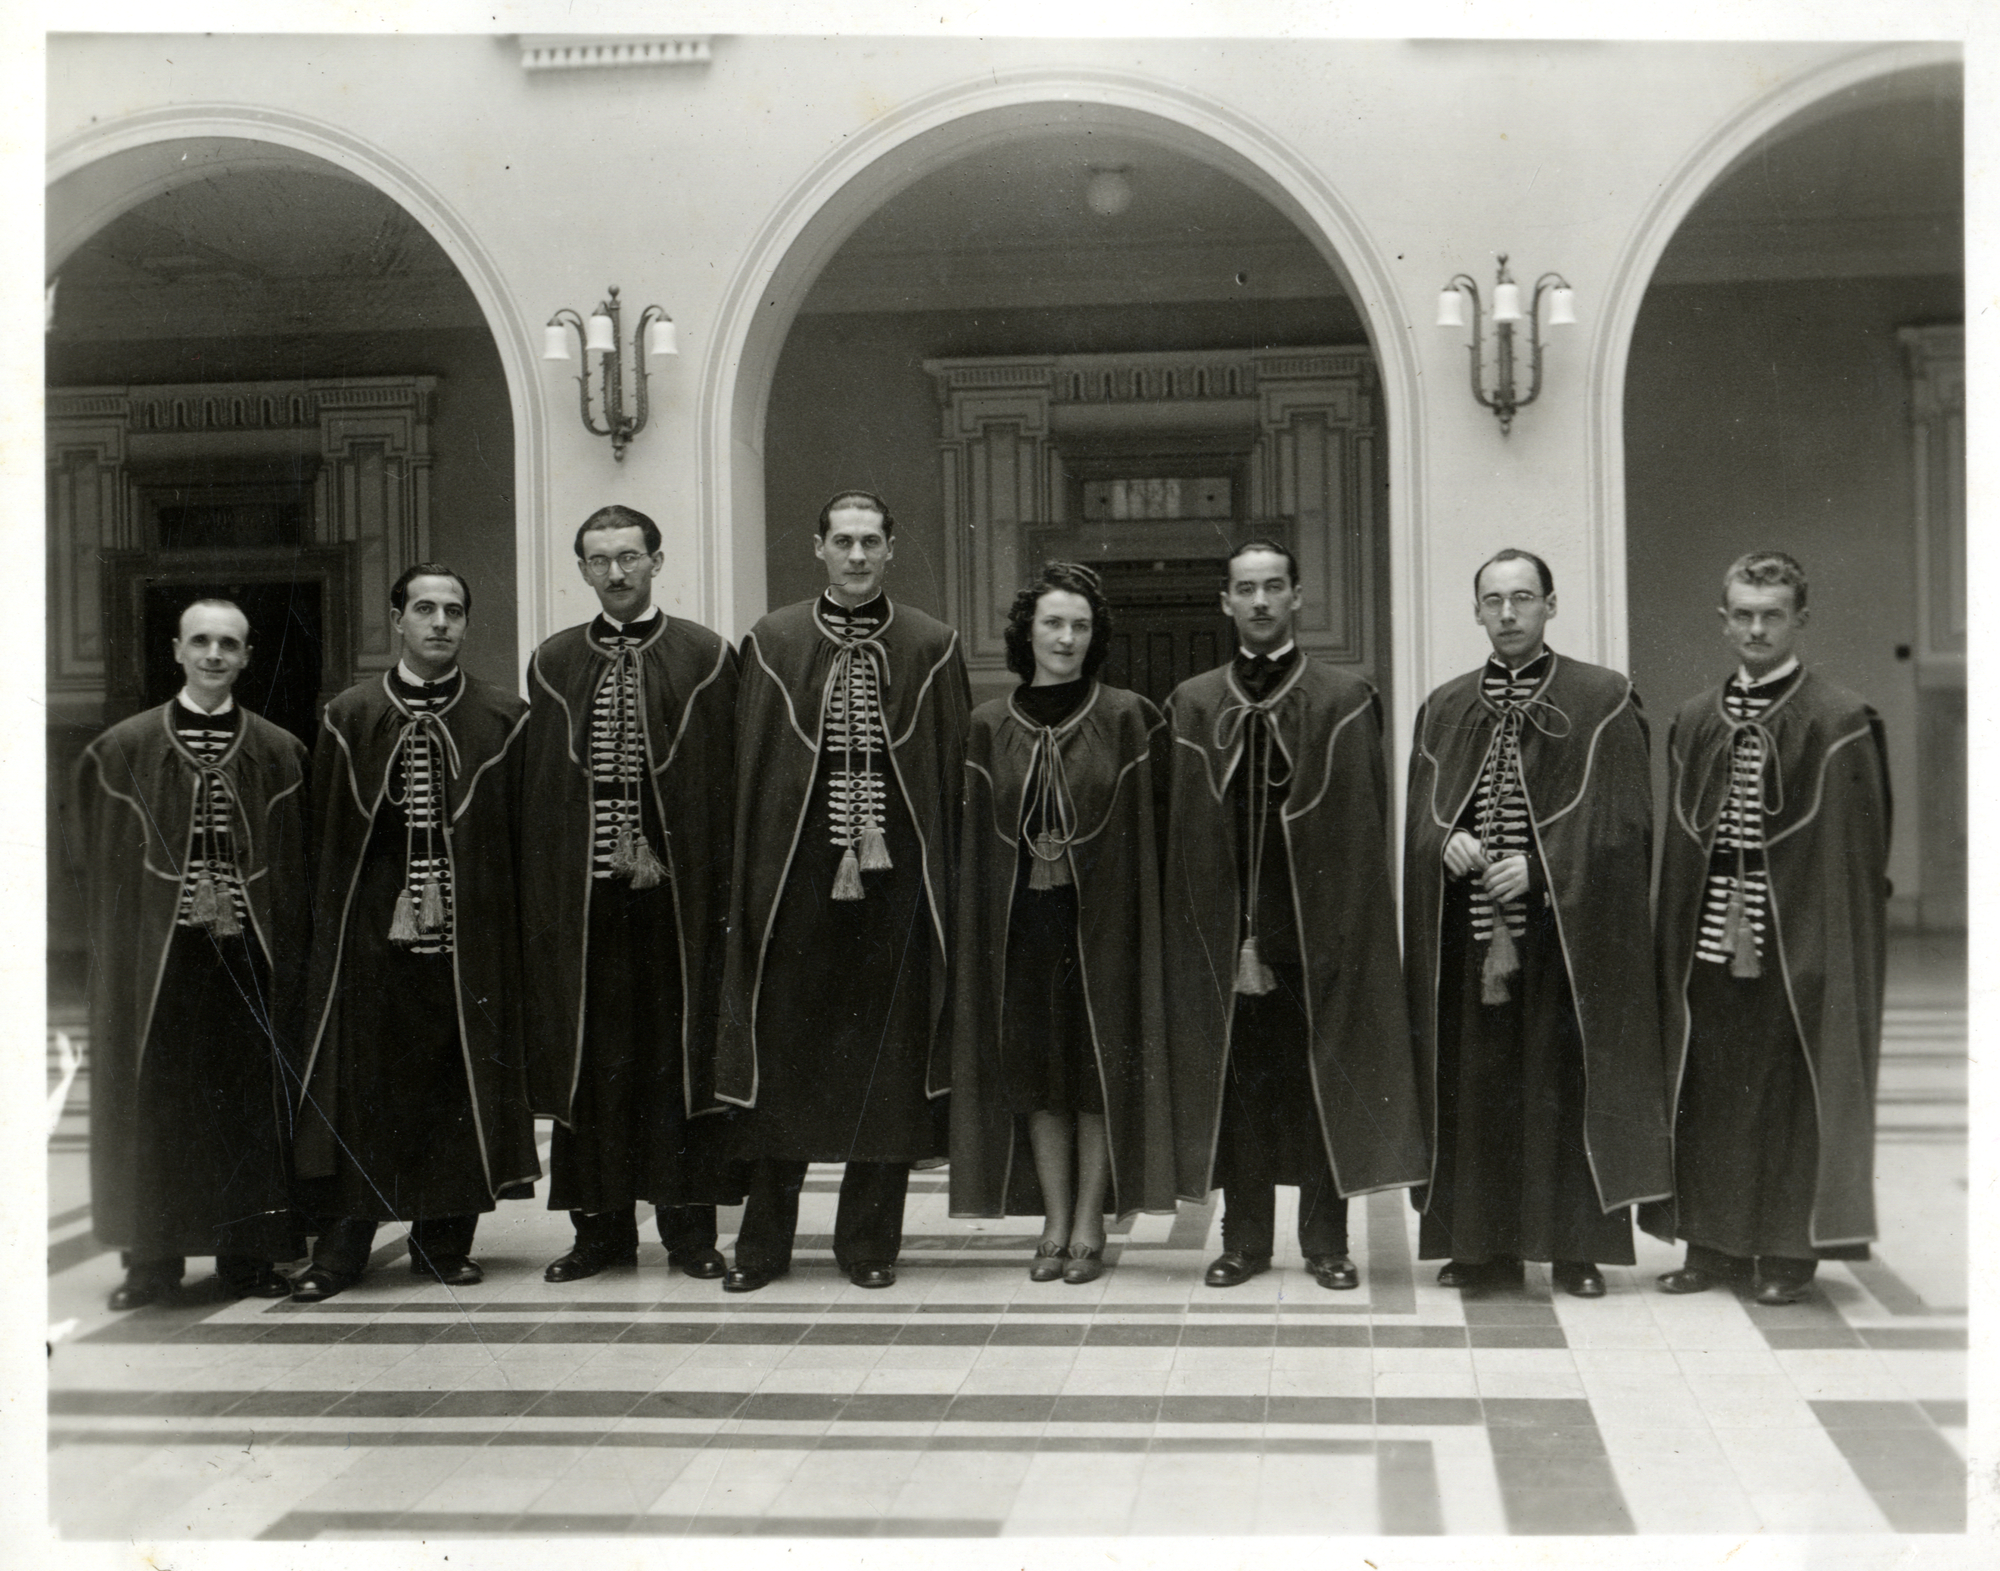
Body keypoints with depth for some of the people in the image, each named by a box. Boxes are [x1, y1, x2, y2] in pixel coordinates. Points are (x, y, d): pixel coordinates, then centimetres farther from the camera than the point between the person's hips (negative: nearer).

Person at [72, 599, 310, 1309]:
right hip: (156, 956, 0)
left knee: (253, 1107, 3)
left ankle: (248, 1253, 14)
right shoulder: (121, 751, 5)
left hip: (250, 956, 0)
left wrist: (286, 953, -2)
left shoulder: (279, 755, 6)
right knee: (152, 1109, 5)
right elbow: (105, 868, 6)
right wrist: (119, 949, 0)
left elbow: (296, 870, 6)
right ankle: (152, 1259, 15)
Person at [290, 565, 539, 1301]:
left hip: (471, 938, 0)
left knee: (459, 1081, 4)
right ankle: (341, 1247, 9)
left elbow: (522, 836, 4)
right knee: (360, 1085, 1)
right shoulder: (350, 717, 7)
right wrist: (332, 925, 0)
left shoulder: (503, 720, 6)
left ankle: (445, 1239, 16)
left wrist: (513, 928, -2)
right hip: (371, 933, 0)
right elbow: (324, 833, 6)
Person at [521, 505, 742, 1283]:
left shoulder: (706, 659, 4)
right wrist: (540, 899, 1)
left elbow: (725, 780, 1)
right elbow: (538, 787, 9)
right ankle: (601, 1226, 14)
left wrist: (722, 889, -7)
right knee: (591, 1058, 5)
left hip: (678, 891, -2)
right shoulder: (552, 665, 11)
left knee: (680, 1052, 3)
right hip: (581, 892, 2)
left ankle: (689, 1226, 11)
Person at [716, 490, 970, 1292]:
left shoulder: (931, 650, 5)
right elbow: (746, 772, 4)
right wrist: (745, 891, -1)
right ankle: (763, 1241, 17)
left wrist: (948, 889, -2)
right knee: (783, 1062, 5)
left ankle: (869, 1240, 18)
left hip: (896, 883, 0)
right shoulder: (772, 645, 5)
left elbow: (954, 775, 4)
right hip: (796, 882, 0)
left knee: (887, 1061, 5)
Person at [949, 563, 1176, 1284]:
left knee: (1100, 1068, 2)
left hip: (1099, 920, -2)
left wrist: (1137, 922, -7)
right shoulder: (991, 725, 6)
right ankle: (1055, 1223, 15)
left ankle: (1089, 1225, 11)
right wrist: (980, 931, 3)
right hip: (1021, 920, 2)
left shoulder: (1125, 718, -1)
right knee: (1037, 1071, 6)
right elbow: (977, 838, 8)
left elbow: (1143, 829, -1)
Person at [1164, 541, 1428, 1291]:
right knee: (1236, 1084, 5)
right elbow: (1186, 830, 3)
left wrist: (1341, 931, -8)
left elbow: (1362, 828, -1)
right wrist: (1233, 935, -5)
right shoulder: (1193, 704, 7)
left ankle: (1326, 1242, 14)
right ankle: (1245, 1240, 16)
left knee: (1323, 1086, 4)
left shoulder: (1346, 700, 3)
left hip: (1319, 935, -1)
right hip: (1223, 938, 1)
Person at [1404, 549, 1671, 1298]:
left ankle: (1577, 1248, 9)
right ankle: (1481, 1246, 13)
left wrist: (1540, 867, -14)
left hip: (1569, 929, -3)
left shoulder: (1604, 701, 1)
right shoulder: (1445, 709, 13)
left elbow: (1623, 818, -4)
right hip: (1467, 926, 3)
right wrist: (1449, 840, -10)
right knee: (1474, 1087, 4)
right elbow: (1421, 815, 13)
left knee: (1567, 1088, 0)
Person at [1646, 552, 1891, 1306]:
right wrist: (1675, 939, 7)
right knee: (1708, 1089, 7)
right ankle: (1715, 1243, 17)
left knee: (1793, 1091, 2)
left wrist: (1838, 946, -12)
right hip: (1709, 939, 4)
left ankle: (1789, 1250, 13)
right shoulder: (1695, 722, 11)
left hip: (1799, 941, -4)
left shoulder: (1840, 723, -3)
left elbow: (1858, 853, -6)